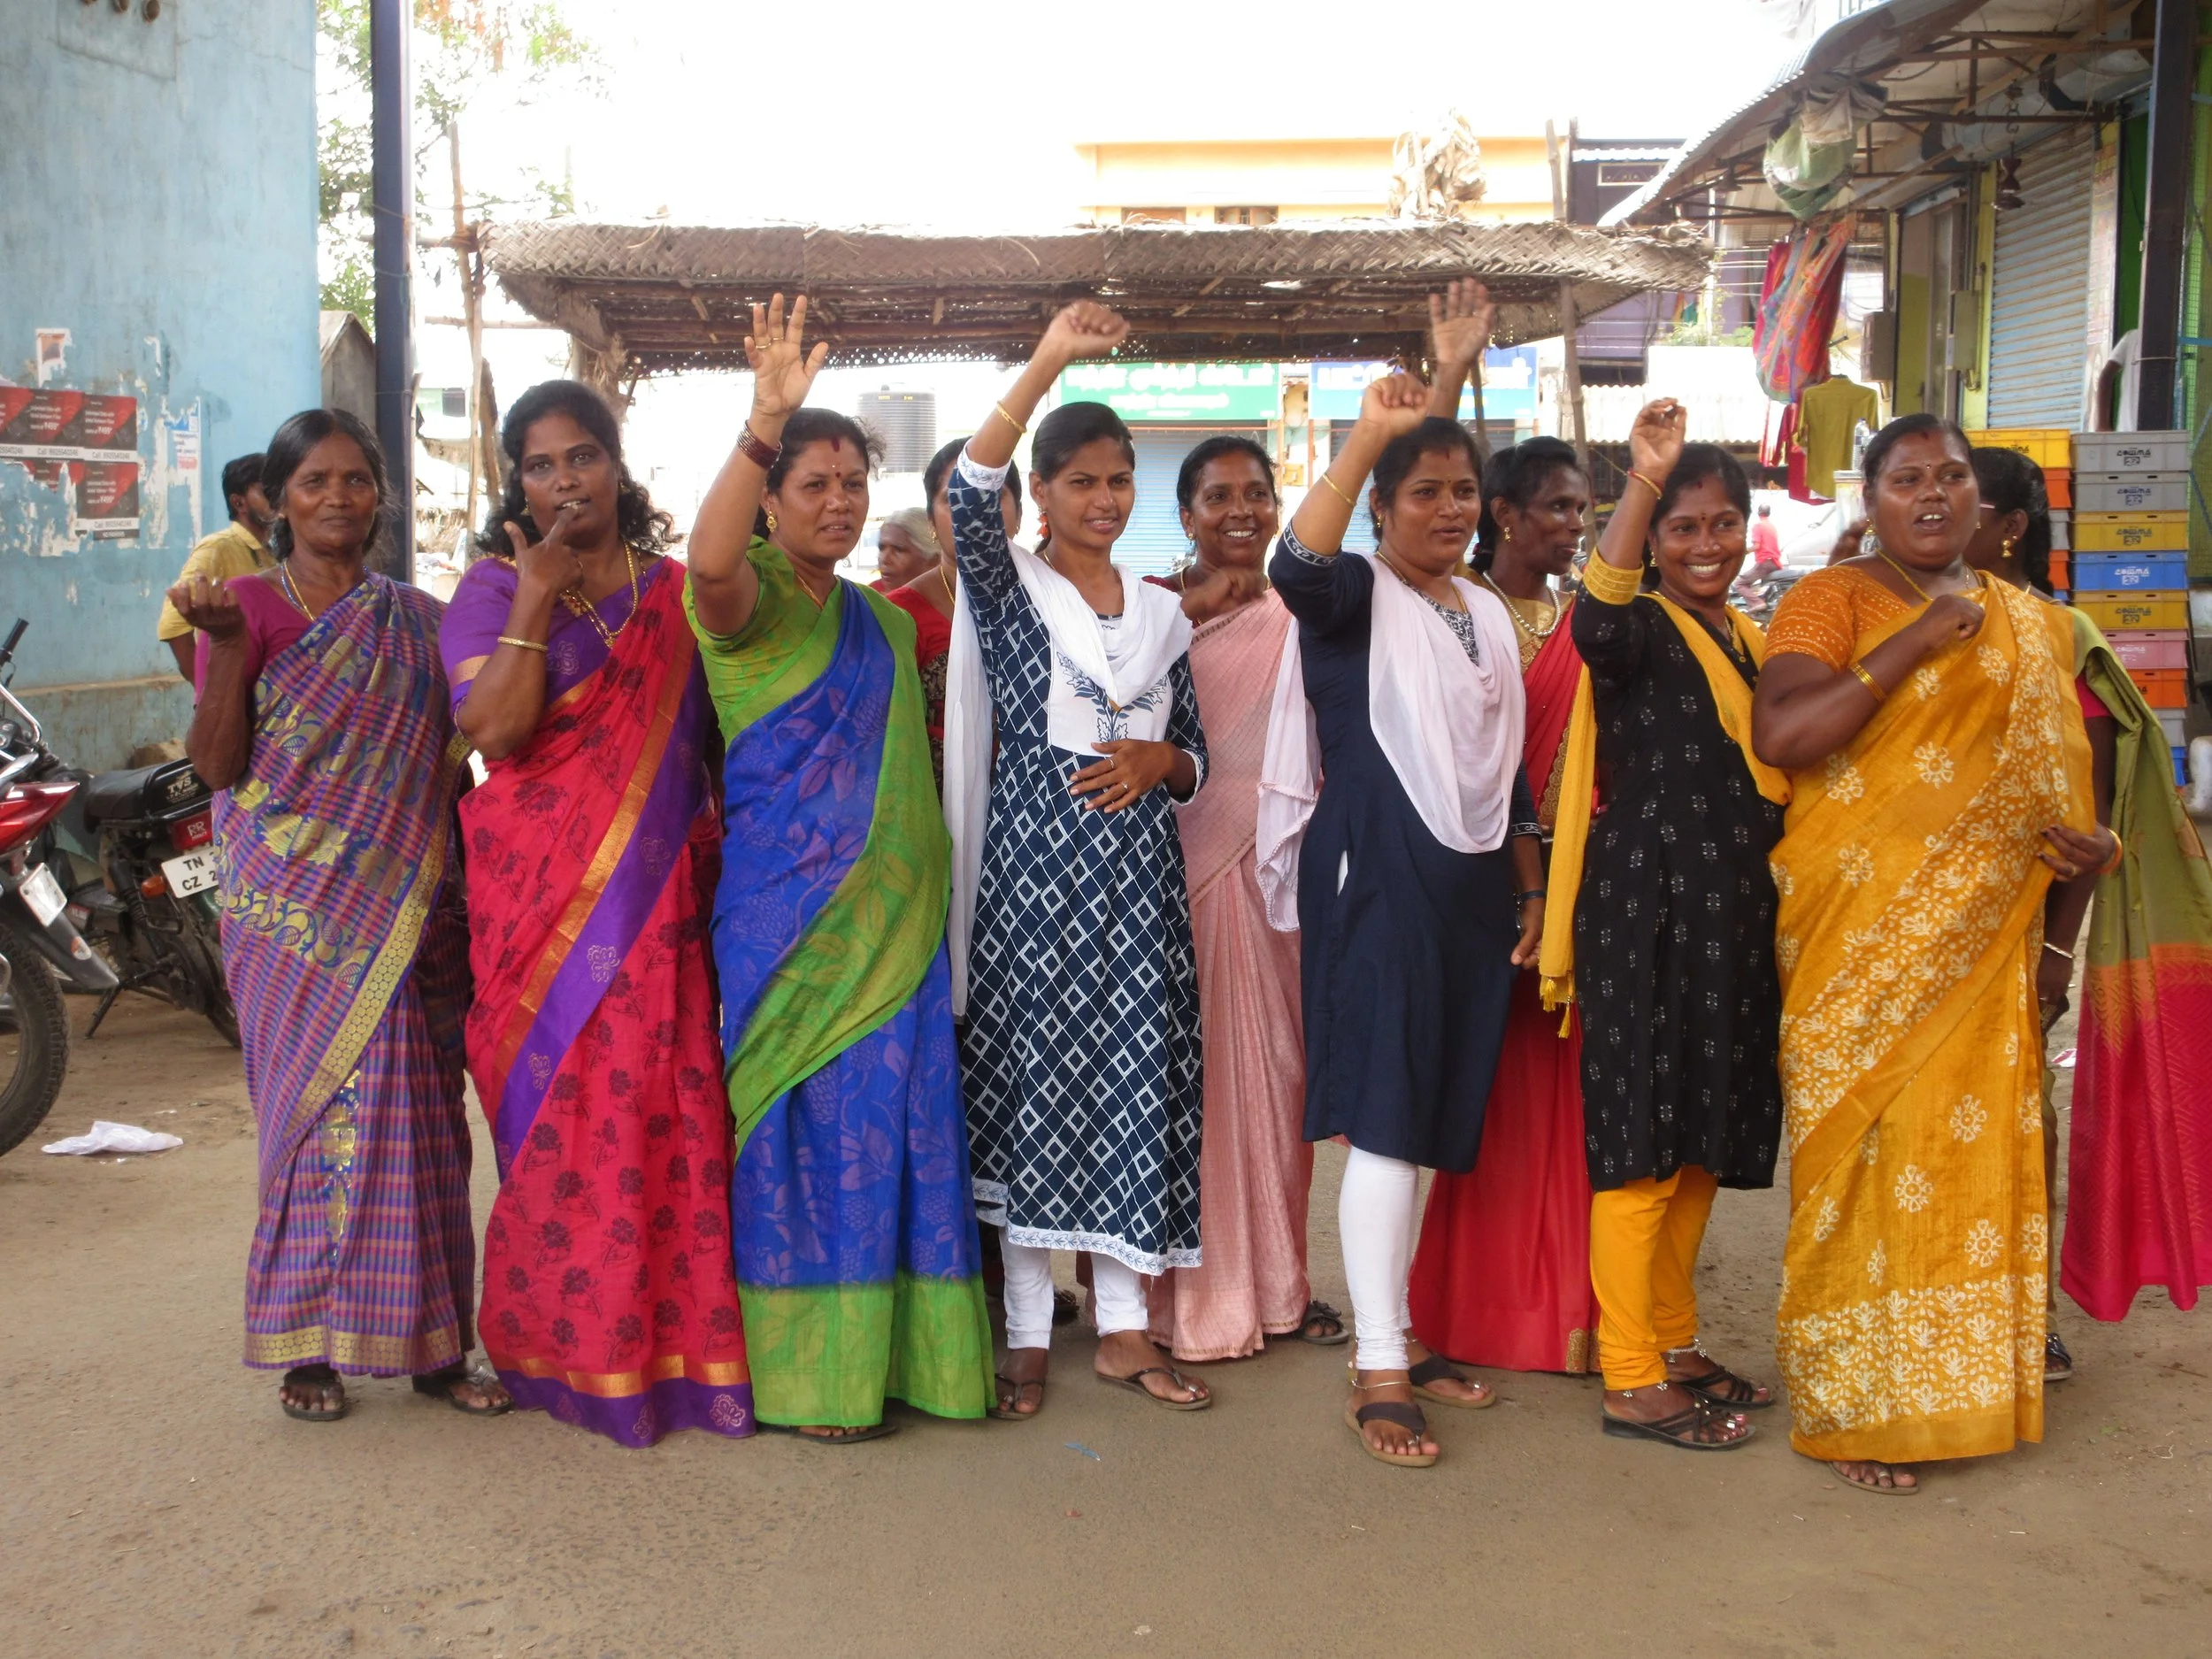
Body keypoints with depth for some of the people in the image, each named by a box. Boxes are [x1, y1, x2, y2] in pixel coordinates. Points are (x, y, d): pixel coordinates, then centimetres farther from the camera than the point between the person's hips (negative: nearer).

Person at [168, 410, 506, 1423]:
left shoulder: (421, 621, 13)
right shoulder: (248, 606, 2)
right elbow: (218, 765, -6)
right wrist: (222, 645, -19)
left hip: (409, 910, 3)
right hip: (297, 912, -3)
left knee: (418, 1117, 3)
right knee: (324, 1103, -5)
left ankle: (431, 1342, 11)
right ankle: (309, 1345, 8)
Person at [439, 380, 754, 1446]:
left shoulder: (672, 592, 13)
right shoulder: (493, 588, 3)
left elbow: (710, 739, 16)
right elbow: (491, 730, -13)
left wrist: (719, 859, 8)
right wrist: (536, 600, -17)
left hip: (657, 897, 3)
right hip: (541, 896, -2)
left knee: (668, 1109, -2)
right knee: (561, 1115, -2)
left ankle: (672, 1342, 10)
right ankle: (570, 1351, 11)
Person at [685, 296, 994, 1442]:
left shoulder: (880, 620, 17)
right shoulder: (752, 601, -5)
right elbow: (708, 560, -29)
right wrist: (765, 422, -40)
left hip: (896, 908, 6)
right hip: (789, 907, -6)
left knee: (901, 1123, 7)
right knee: (802, 1125, -2)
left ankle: (890, 1348, 19)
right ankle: (802, 1367, 9)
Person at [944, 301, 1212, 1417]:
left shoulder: (1162, 612, 15)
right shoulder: (1007, 589, 1)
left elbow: (1195, 755, 18)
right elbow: (967, 496, -19)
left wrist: (1154, 761, -6)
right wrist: (1046, 363, -26)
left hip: (1137, 867, 4)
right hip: (1034, 863, -4)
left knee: (1135, 1084, 5)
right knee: (1030, 1081, -1)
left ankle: (1123, 1328, 16)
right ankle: (1027, 1337, 10)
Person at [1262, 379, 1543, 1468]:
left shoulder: (1488, 613, 17)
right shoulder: (1356, 595, -5)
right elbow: (1296, 567, -31)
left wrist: (1530, 886, 18)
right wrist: (1367, 436, -30)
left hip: (1470, 889, 7)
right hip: (1375, 881, -7)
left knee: (1430, 1121, 12)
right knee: (1384, 1121, -8)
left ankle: (1397, 1335, 24)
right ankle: (1376, 1371, -3)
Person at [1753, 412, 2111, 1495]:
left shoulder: (2033, 625, 15)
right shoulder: (1832, 600, -2)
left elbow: (2053, 770, 23)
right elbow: (1779, 733, -19)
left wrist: (2089, 846, 2)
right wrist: (1916, 642, -18)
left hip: (1986, 936, 5)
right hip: (1865, 935, -5)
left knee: (1976, 1147, 8)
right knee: (1867, 1146, -2)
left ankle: (1957, 1378, 24)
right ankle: (1851, 1403, 10)